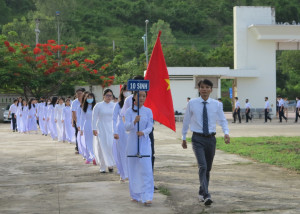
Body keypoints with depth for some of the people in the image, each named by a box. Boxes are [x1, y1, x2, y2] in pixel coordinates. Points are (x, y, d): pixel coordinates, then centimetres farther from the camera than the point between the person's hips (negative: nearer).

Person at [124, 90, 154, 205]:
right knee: (133, 169, 5)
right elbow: (127, 127, -8)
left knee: (146, 169, -10)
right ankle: (135, 195, 19)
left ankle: (147, 197, -12)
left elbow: (150, 127, 0)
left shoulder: (148, 111, 4)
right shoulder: (129, 111, 1)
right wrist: (134, 122, -28)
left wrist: (143, 132, -22)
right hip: (132, 142, 0)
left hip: (144, 142, 0)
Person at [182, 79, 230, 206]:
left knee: (208, 168, 12)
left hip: (211, 138, 3)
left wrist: (226, 133, -12)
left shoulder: (216, 104, 2)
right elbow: (186, 121, 8)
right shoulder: (192, 104, -1)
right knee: (202, 167, -17)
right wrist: (184, 138, 12)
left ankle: (201, 193, 29)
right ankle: (206, 195, -22)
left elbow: (222, 120, 7)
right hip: (198, 139, -3)